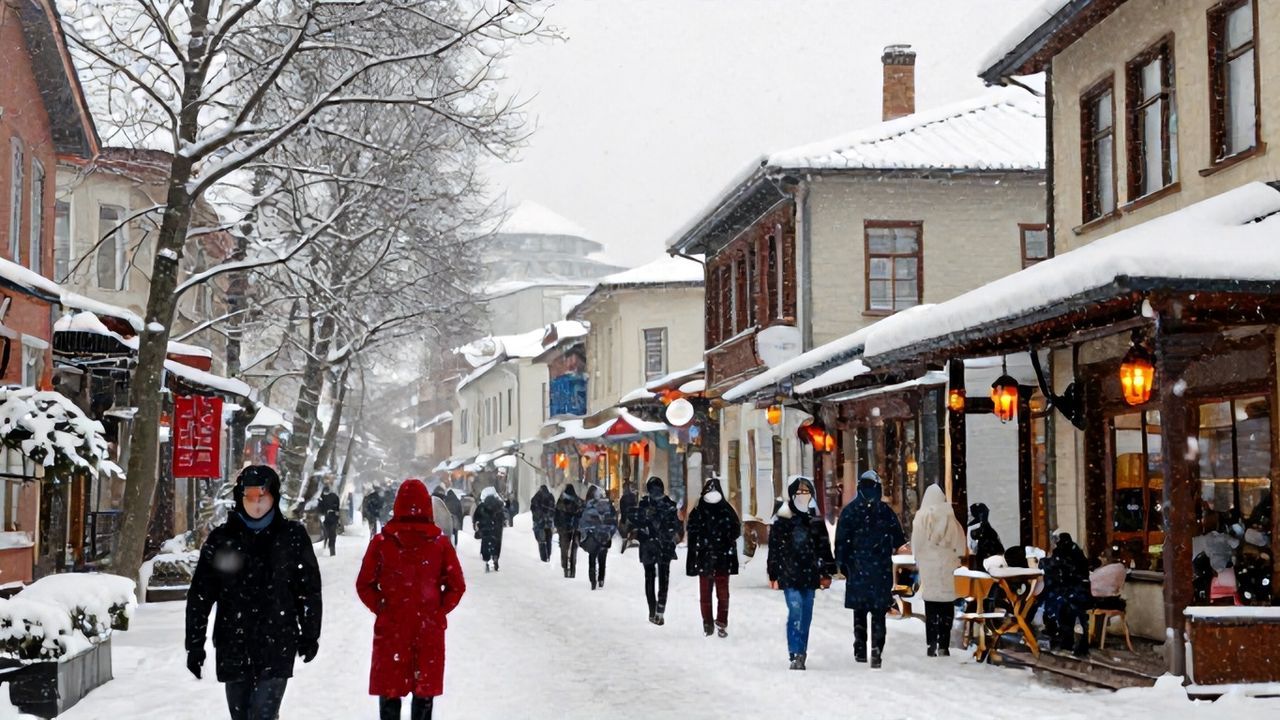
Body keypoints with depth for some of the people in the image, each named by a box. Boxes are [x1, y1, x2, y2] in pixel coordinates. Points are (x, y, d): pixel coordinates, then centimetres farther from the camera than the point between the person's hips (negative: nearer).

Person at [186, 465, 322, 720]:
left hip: (278, 646, -3)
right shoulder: (221, 538, 3)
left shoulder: (292, 536, 0)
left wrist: (309, 636, 6)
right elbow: (200, 593, 5)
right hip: (233, 647, 3)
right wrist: (195, 643, 2)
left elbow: (309, 589, 6)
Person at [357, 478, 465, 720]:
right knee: (424, 690, 9)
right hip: (430, 628, 0)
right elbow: (456, 586, -2)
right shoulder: (440, 543, -5)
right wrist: (437, 611, 8)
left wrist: (382, 608, 9)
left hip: (390, 627, 0)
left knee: (389, 690, 9)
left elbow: (364, 585, -2)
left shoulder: (381, 542, -6)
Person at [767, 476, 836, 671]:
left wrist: (826, 573, 10)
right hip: (789, 574, -4)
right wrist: (773, 575, -3)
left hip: (809, 574, 4)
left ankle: (801, 652, 20)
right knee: (795, 611, -15)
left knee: (806, 614, 8)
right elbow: (774, 549, 0)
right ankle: (796, 655, -16)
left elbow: (824, 547, 13)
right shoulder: (782, 520, -2)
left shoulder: (816, 520, 8)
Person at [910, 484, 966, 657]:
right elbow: (958, 540, 0)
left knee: (931, 605, 4)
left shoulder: (922, 516, -5)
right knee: (947, 604, 5)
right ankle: (944, 644, 3)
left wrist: (917, 559, 11)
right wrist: (957, 557, 11)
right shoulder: (949, 516, -4)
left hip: (927, 561, 0)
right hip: (946, 562, 0)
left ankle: (932, 644, 2)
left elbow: (917, 541, -1)